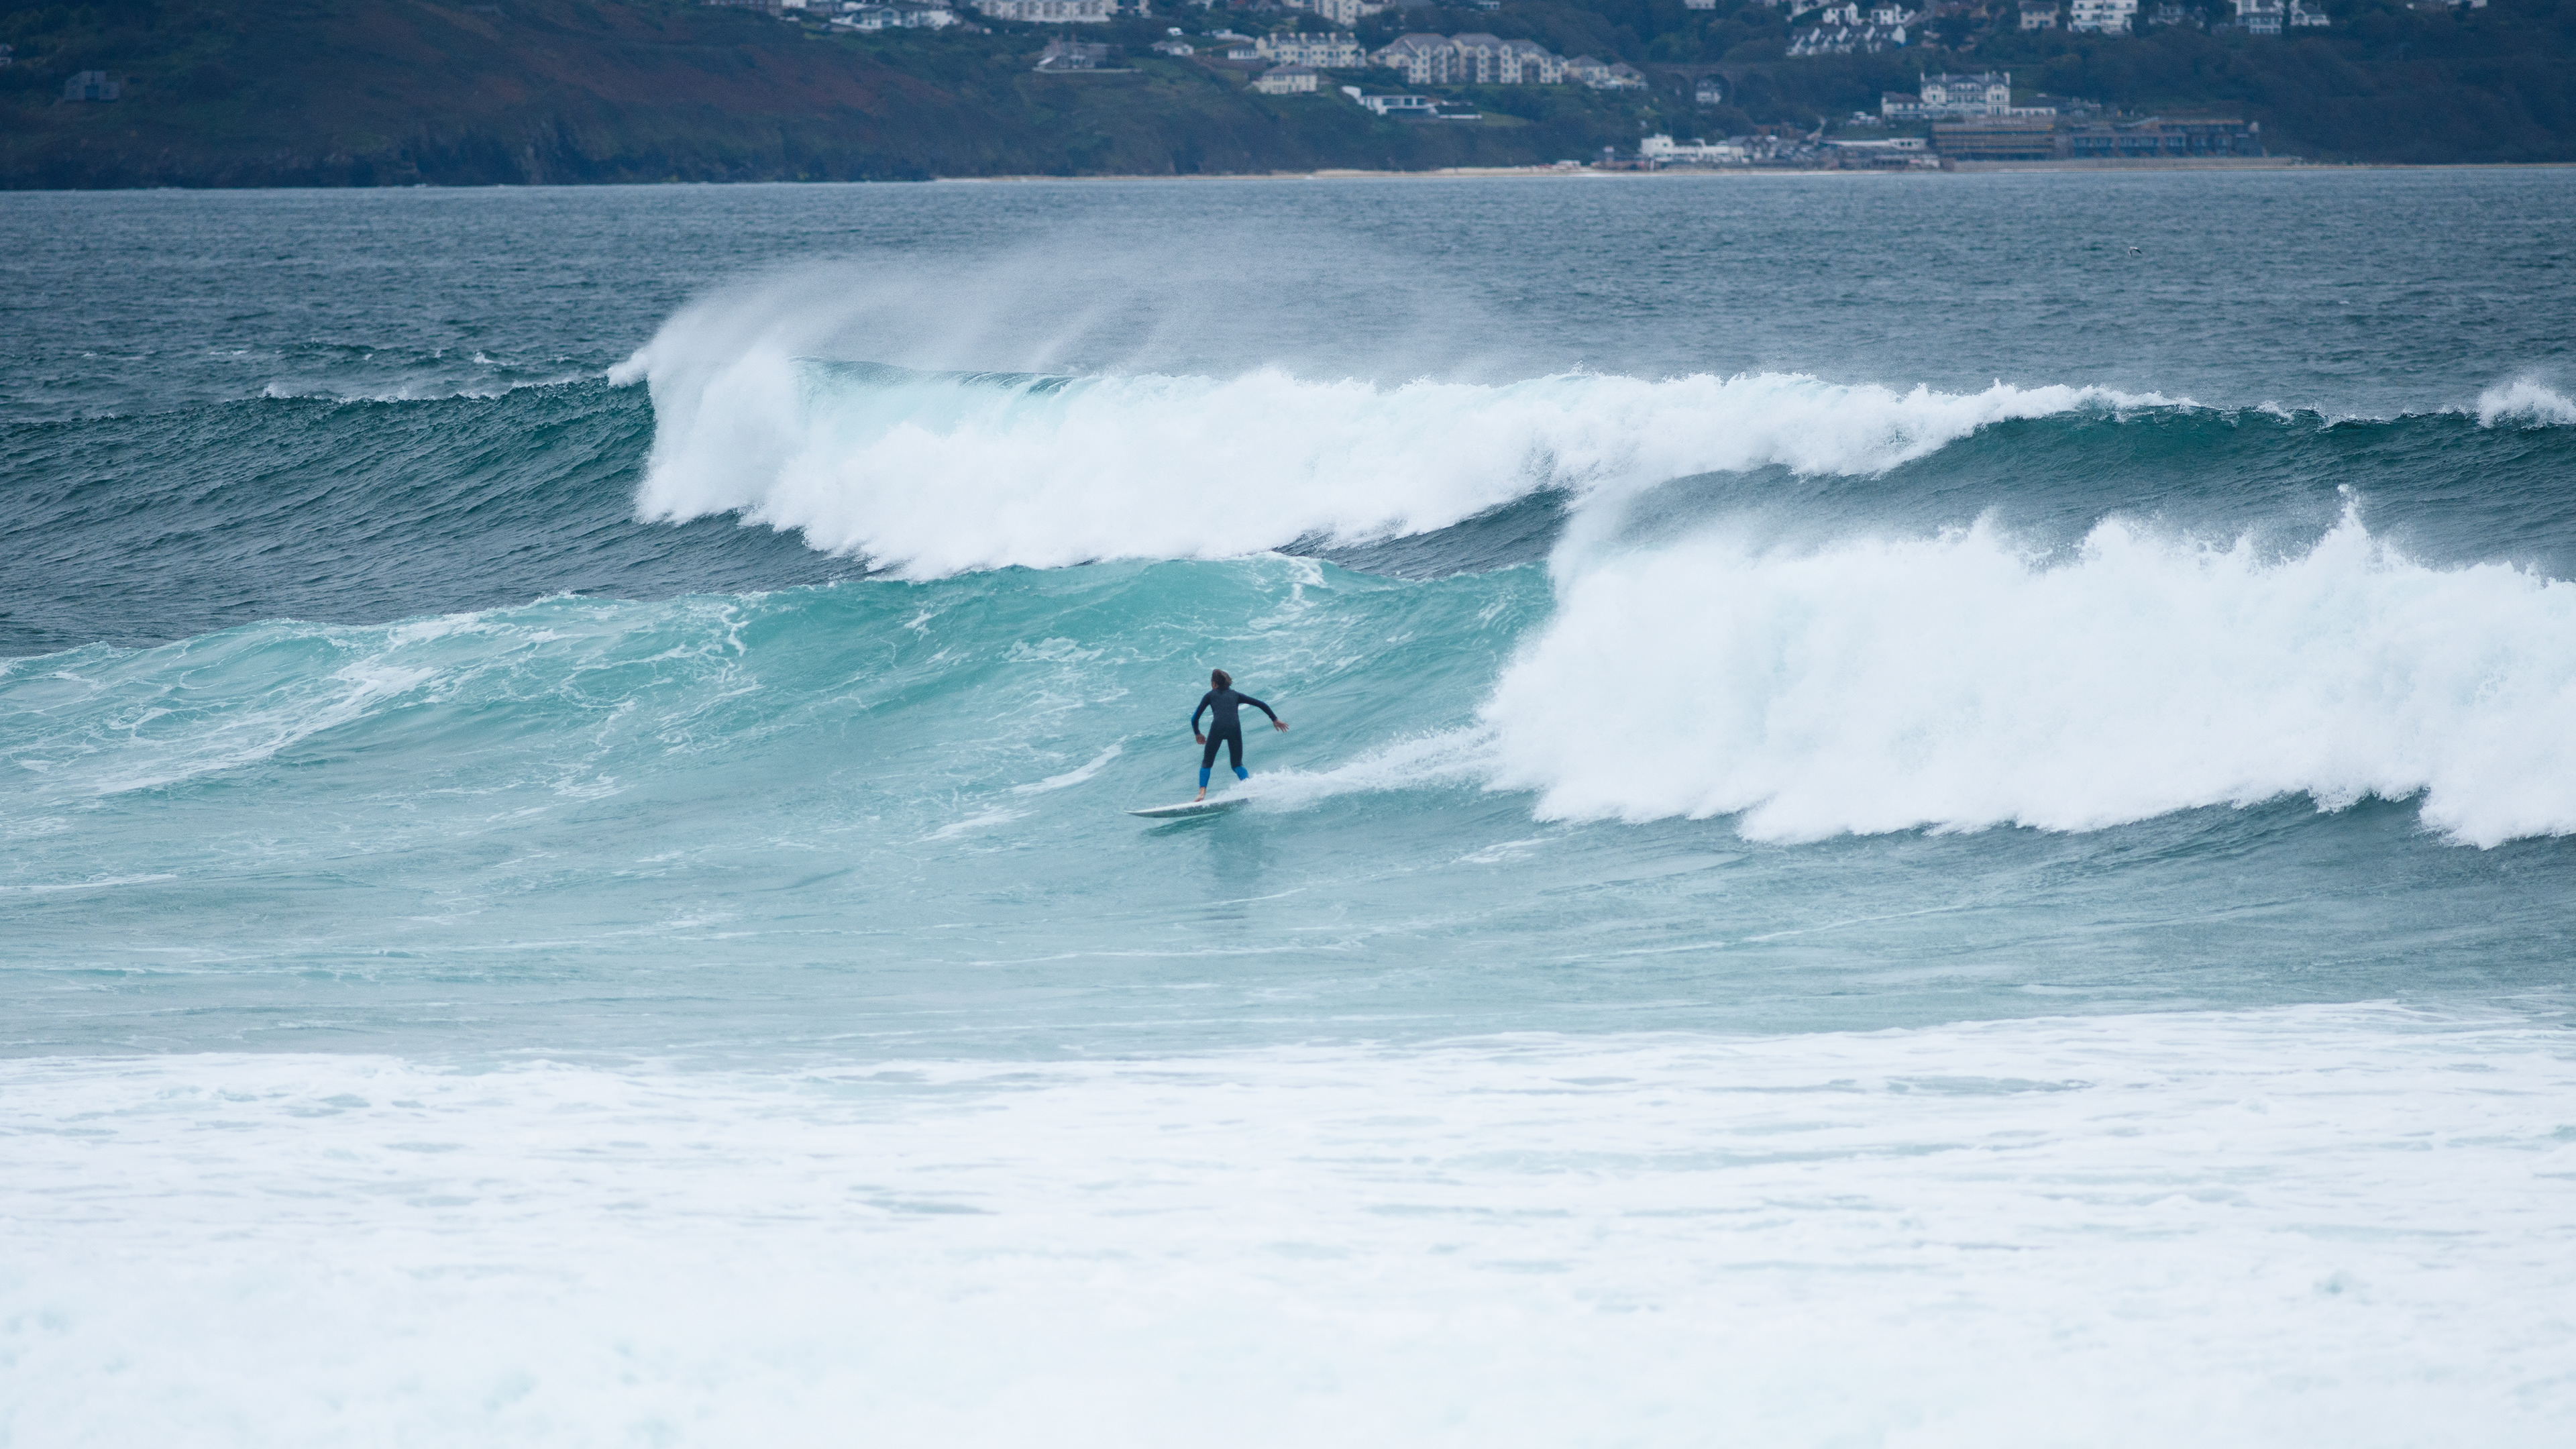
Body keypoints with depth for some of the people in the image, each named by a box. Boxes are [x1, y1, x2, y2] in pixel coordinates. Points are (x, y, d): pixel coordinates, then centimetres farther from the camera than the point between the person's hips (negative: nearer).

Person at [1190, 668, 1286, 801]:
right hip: (1235, 727, 2)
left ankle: (1202, 792, -10)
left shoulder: (1210, 695, 23)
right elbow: (1261, 705, 25)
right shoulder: (1236, 696, 29)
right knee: (1237, 764, 15)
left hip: (1218, 727, -2)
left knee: (1206, 763, 10)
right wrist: (1275, 719, 31)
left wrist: (1197, 734, 36)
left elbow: (1195, 718, 20)